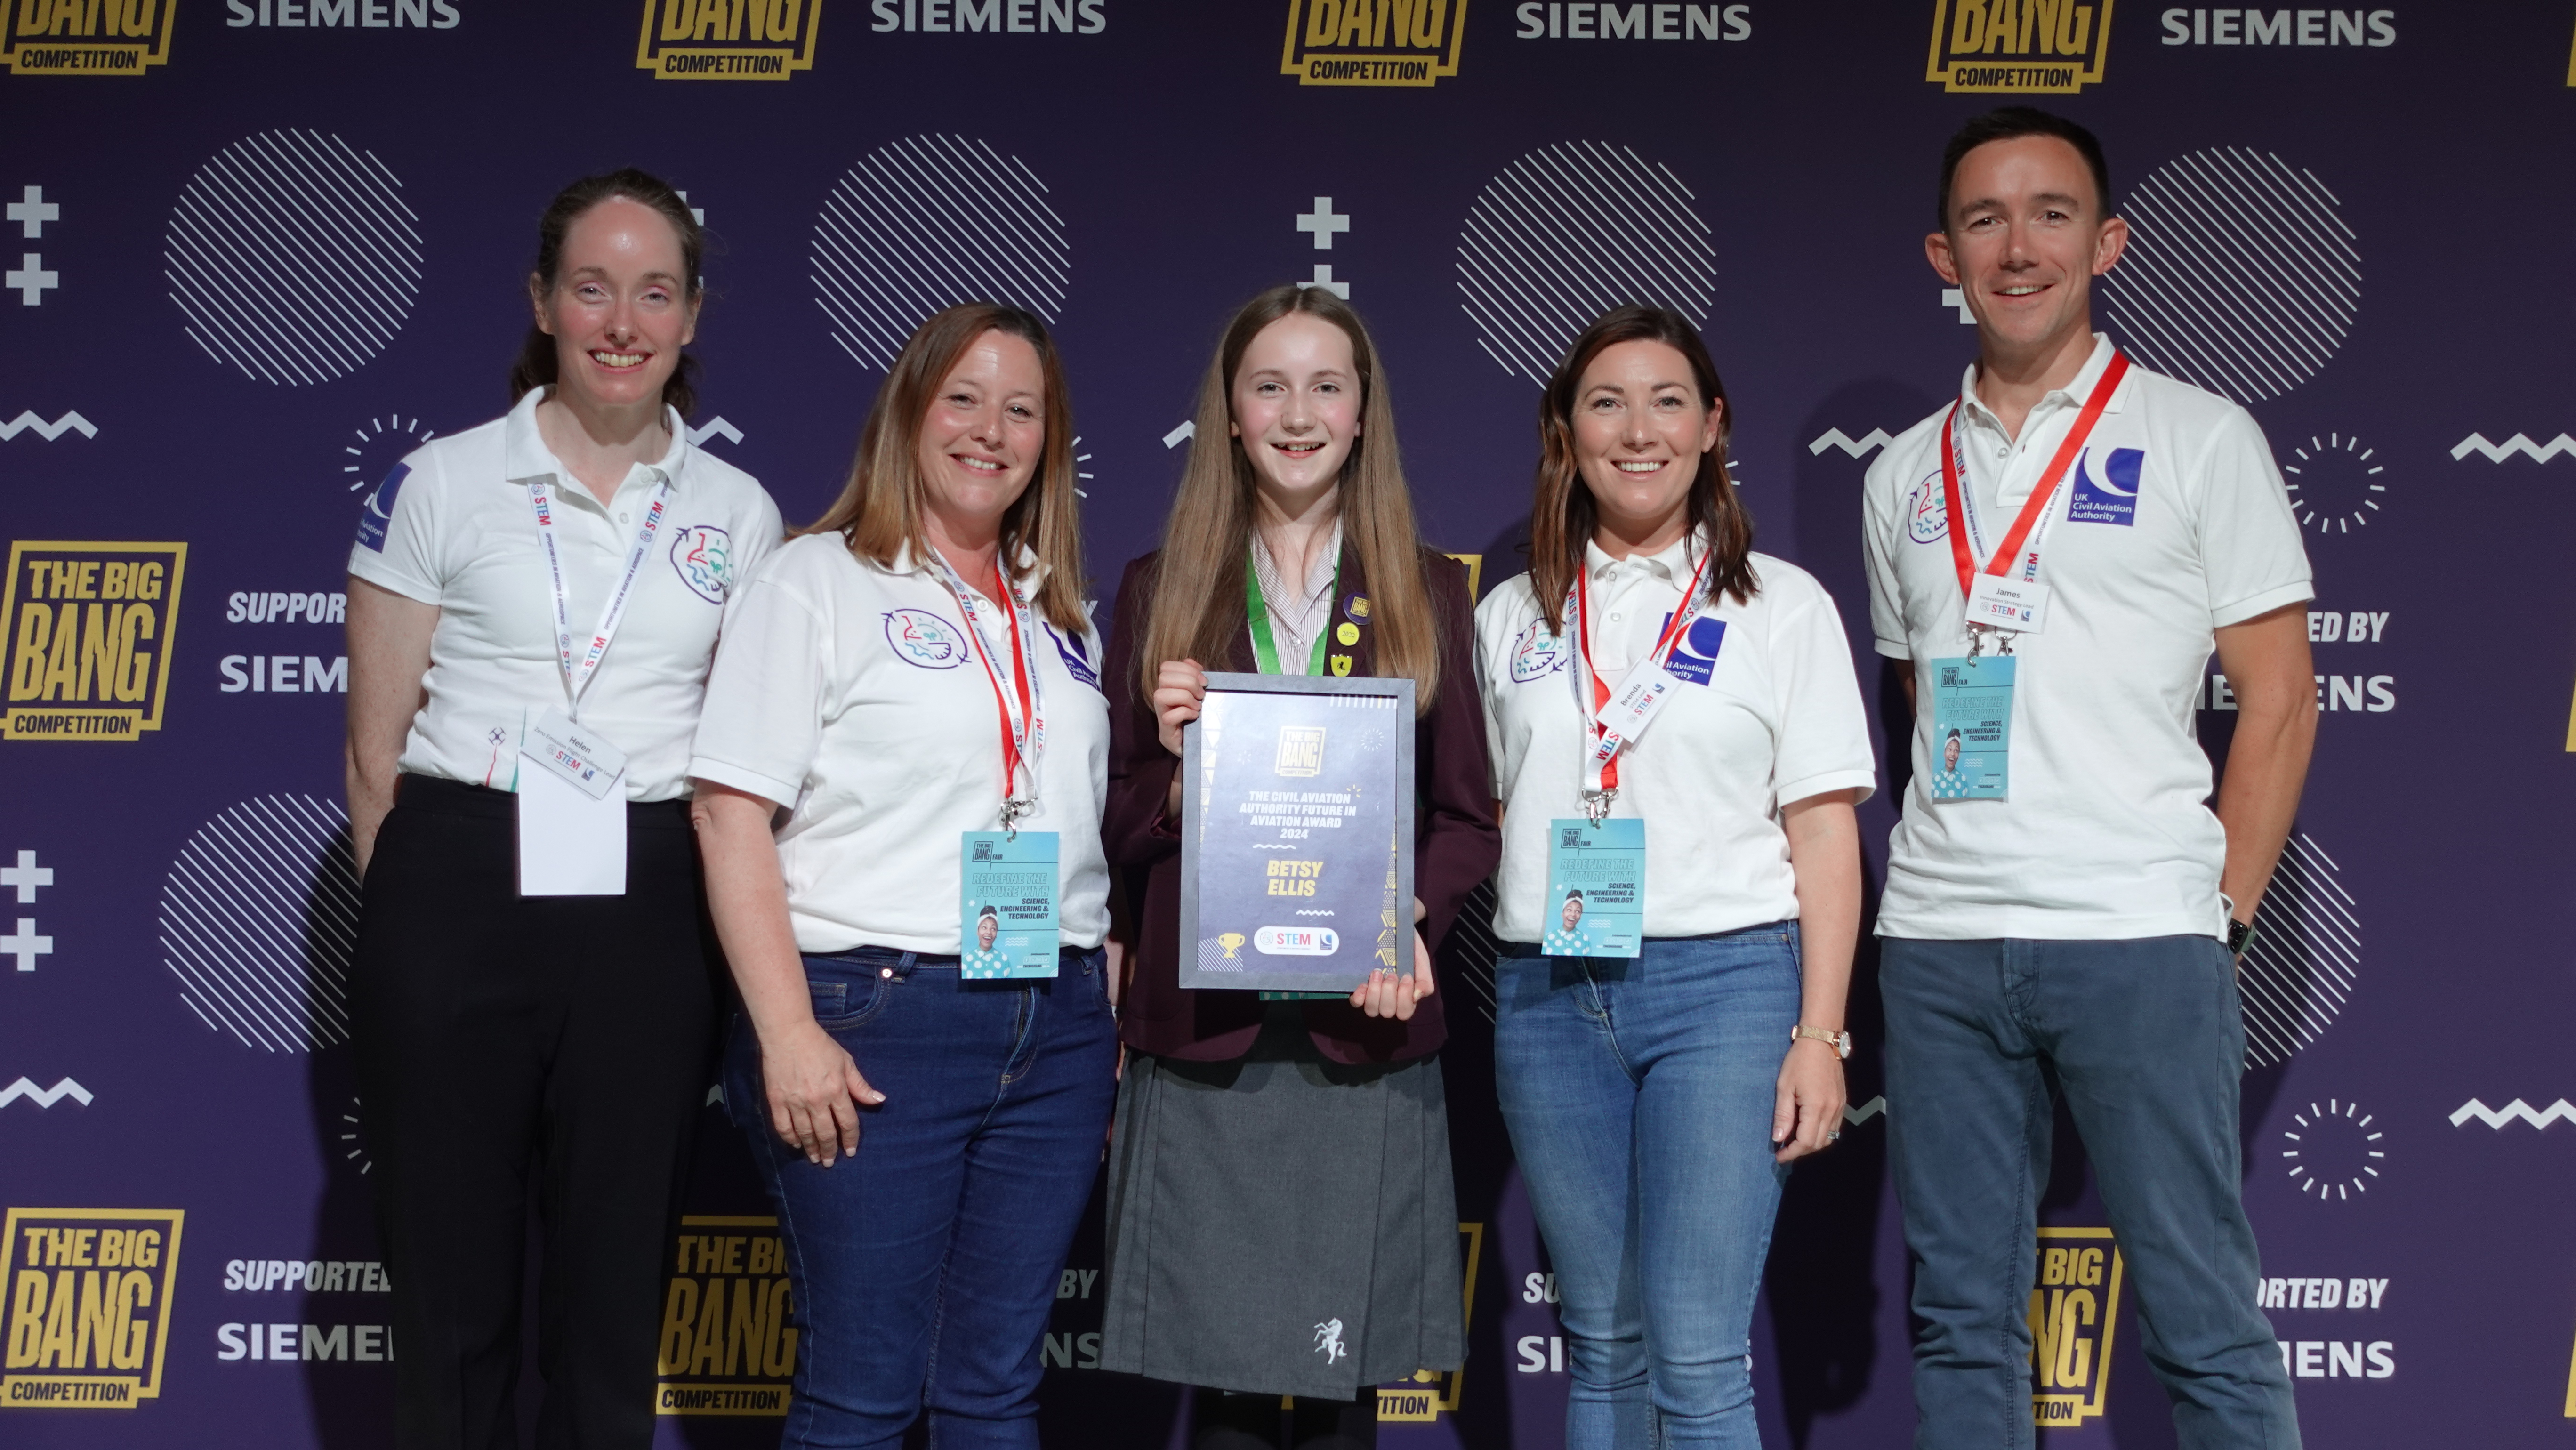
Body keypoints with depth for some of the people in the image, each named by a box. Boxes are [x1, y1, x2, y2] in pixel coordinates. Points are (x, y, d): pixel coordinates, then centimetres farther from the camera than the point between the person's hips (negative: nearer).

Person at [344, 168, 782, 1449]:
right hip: (460, 896, -2)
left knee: (613, 1305, 10)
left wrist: (730, 941, 4)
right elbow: (375, 751, 3)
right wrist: (412, 917, -1)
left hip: (652, 917, 2)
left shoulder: (739, 513, 9)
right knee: (451, 1302, 6)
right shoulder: (438, 486, 2)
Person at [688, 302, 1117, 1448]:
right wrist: (788, 1033, -15)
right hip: (875, 1019, -5)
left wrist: (1120, 1026, 12)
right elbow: (732, 815, -8)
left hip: (1056, 1027, 5)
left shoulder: (1059, 615, 17)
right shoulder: (817, 583, 0)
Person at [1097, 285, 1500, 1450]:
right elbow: (1119, 831, 9)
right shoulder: (1161, 591, 10)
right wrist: (1175, 761, -11)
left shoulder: (1427, 592, 11)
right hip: (1202, 1034, 0)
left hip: (1368, 1030, 0)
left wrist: (1413, 924, -10)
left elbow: (1467, 814, 8)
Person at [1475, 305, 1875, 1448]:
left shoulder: (1783, 606, 4)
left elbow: (1825, 834, 0)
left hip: (1723, 981, -3)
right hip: (1549, 996, 3)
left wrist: (1820, 1035, -7)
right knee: (1601, 1345, 11)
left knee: (1698, 1357, -7)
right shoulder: (1510, 617, 12)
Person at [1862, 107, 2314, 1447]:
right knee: (1959, 1321, 10)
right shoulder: (1905, 475, 15)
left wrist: (2221, 918, -4)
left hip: (2137, 938, -4)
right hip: (1937, 944, 4)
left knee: (2202, 1322, 0)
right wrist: (1939, 881, 9)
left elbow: (2279, 700, 2)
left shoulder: (2199, 439, 3)